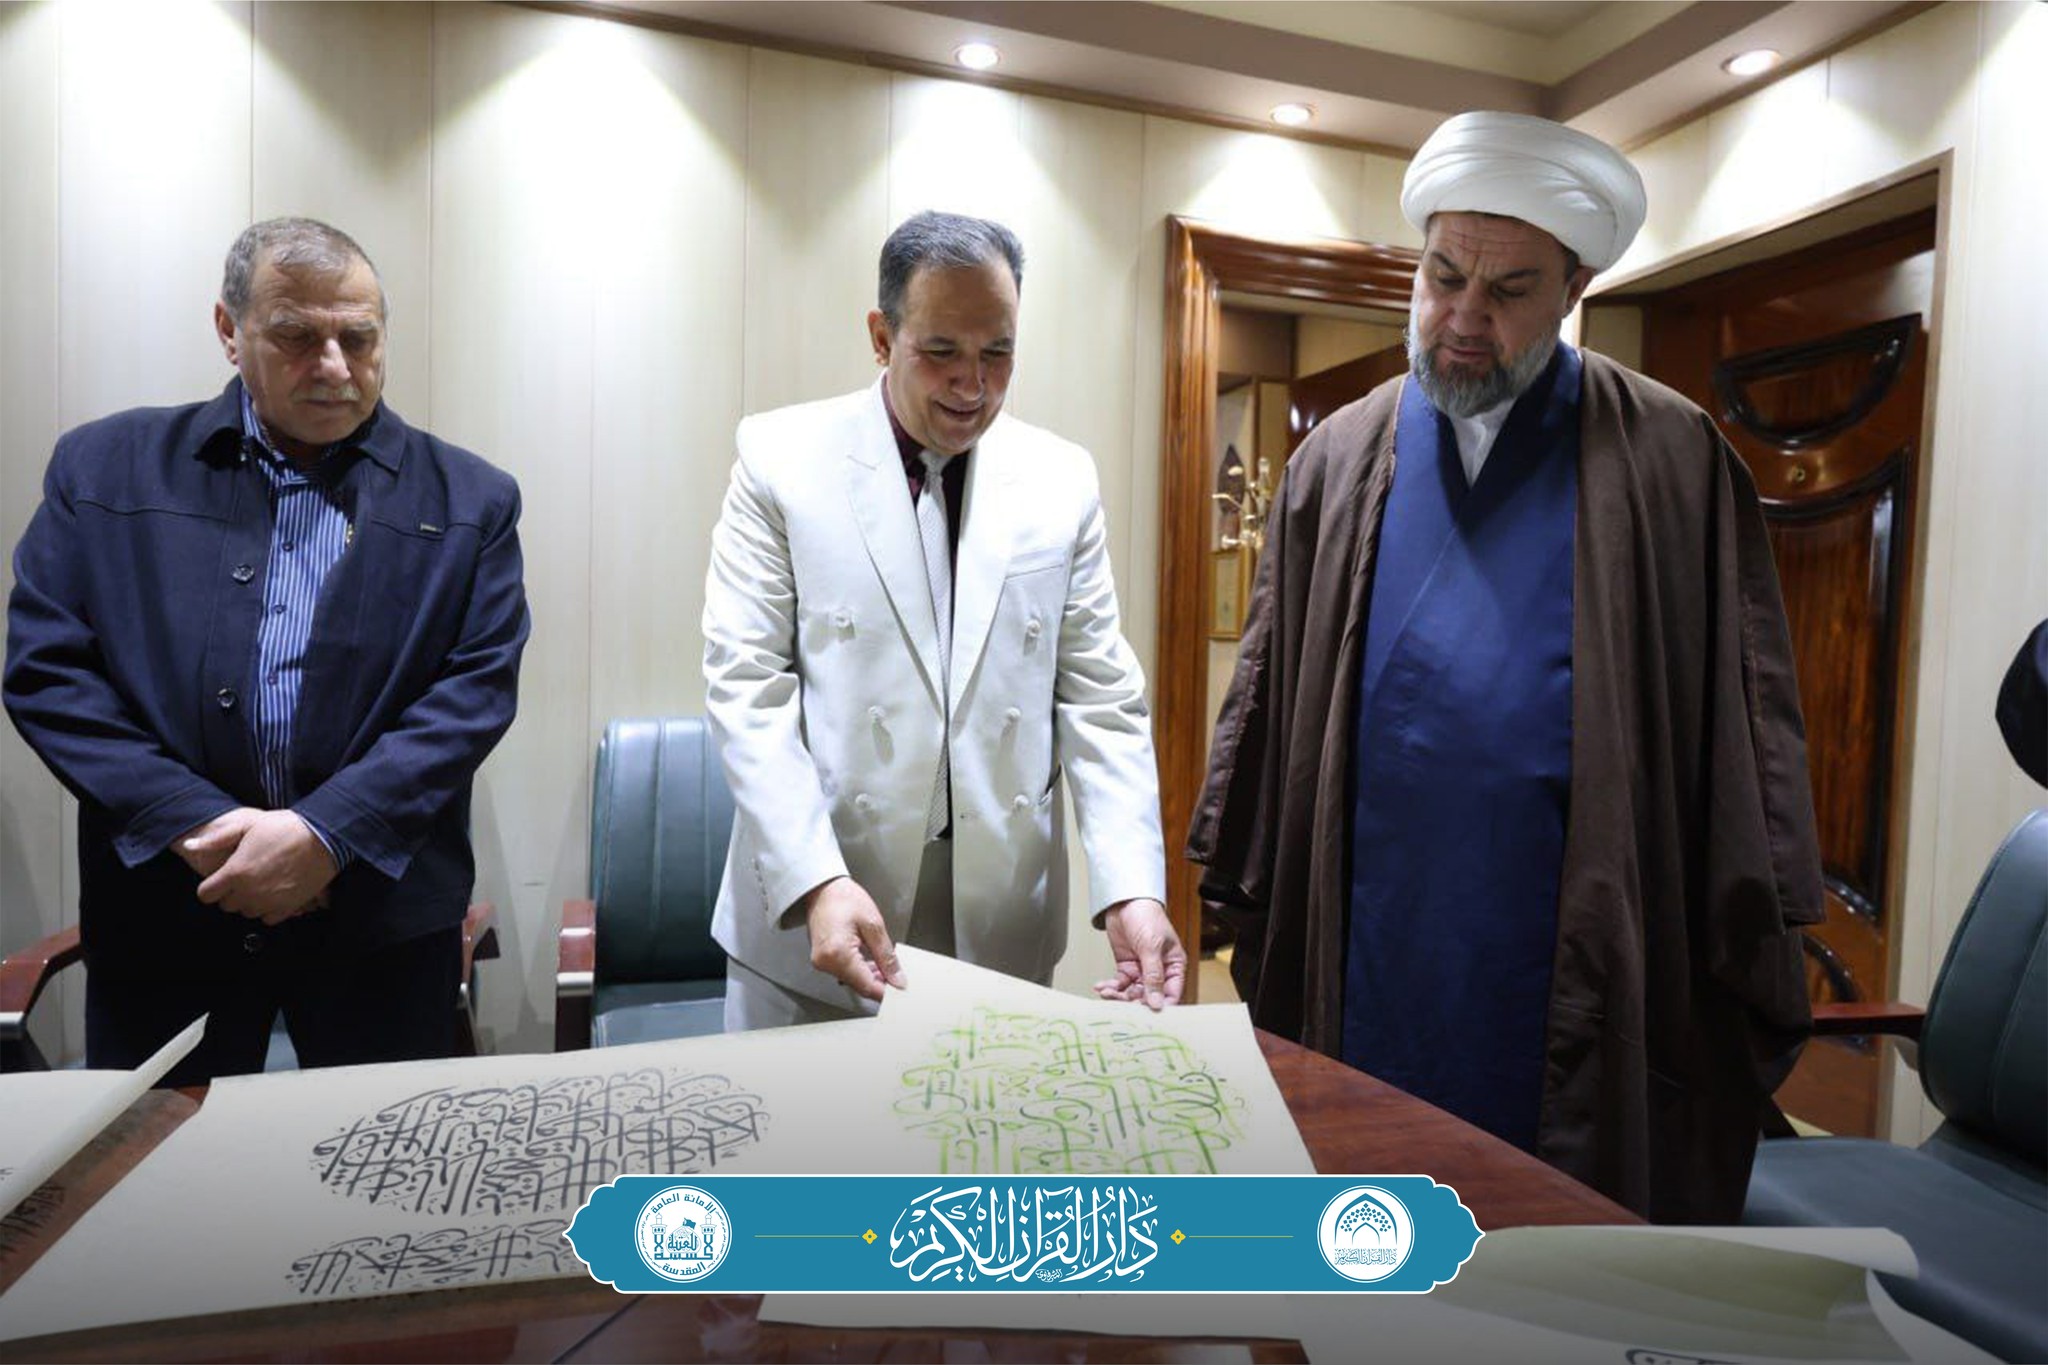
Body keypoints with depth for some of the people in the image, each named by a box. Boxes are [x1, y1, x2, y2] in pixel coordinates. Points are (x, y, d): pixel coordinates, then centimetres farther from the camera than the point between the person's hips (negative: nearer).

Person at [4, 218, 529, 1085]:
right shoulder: (105, 466, 6)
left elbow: (478, 686, -6)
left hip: (384, 916, 0)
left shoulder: (467, 501, 2)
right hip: (161, 909, 1)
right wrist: (196, 822, -12)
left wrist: (328, 833, -15)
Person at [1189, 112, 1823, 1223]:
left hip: (1591, 979, -1)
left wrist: (1751, 977, -1)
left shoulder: (1677, 464, 1)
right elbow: (1268, 697, 7)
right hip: (1370, 980, 2)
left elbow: (1749, 720, 1)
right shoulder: (1336, 462, 6)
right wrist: (1247, 903, 4)